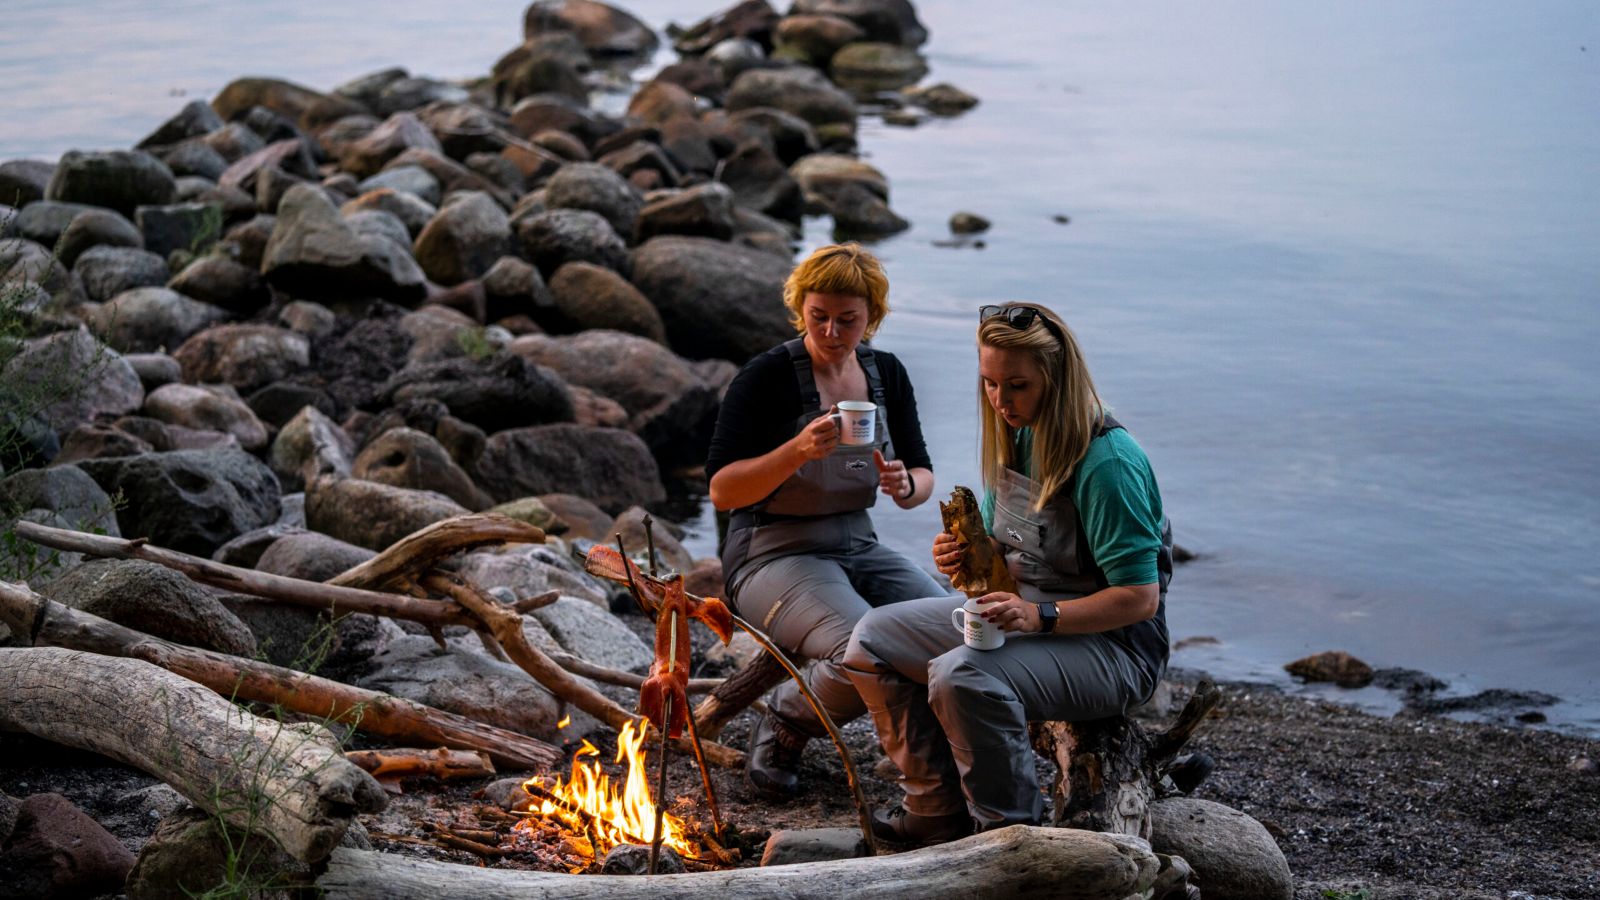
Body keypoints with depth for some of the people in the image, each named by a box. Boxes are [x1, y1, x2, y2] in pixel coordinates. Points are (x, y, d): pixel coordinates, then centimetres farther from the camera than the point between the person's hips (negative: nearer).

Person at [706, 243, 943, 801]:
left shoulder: (886, 374, 6)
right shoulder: (768, 377, -12)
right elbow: (722, 491, -15)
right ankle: (784, 724, -1)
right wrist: (798, 450, -30)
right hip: (774, 558, -6)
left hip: (859, 550, 6)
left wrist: (905, 485, -13)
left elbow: (924, 477, 12)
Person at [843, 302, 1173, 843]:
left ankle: (1011, 833, -14)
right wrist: (966, 557, -8)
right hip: (1020, 611, 9)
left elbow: (1139, 596, -24)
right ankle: (939, 813, 6)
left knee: (962, 676, -34)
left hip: (1110, 643, -9)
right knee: (873, 640, 2)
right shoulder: (1016, 437, 3)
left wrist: (1039, 616, -33)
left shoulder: (1107, 462, -23)